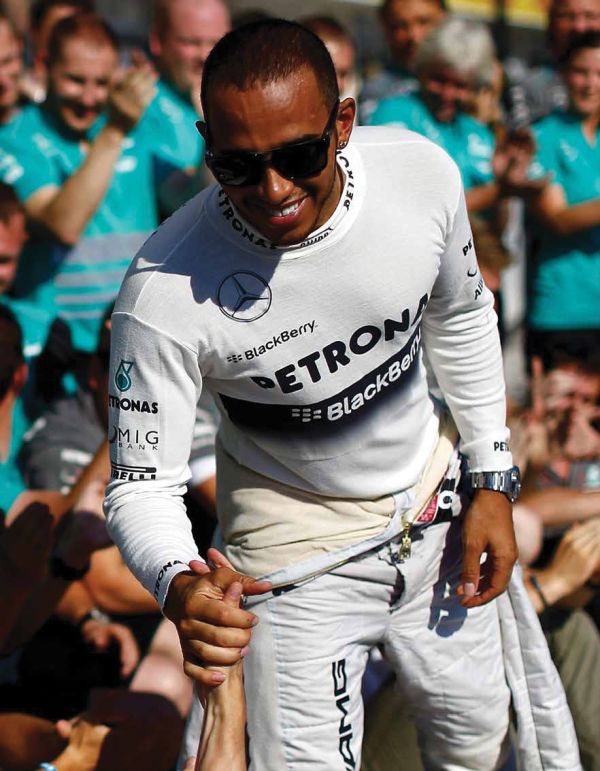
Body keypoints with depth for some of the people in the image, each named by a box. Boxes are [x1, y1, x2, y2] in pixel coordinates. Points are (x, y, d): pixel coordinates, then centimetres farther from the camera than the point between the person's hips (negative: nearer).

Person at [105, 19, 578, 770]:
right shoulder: (164, 291, -32)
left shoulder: (422, 172, -20)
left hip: (431, 501, 4)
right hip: (296, 541, -4)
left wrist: (491, 480, 5)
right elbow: (141, 483, -24)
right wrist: (178, 585, -45)